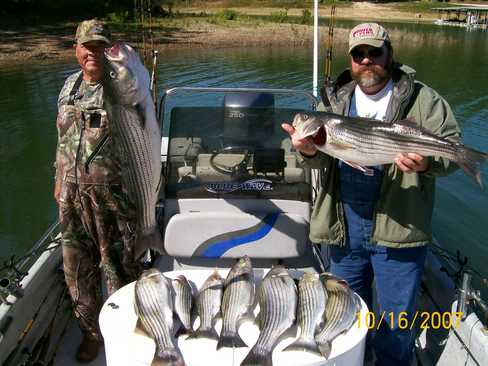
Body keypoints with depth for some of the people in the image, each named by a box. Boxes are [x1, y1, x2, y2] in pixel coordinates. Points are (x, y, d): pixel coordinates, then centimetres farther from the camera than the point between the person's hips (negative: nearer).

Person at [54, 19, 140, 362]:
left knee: (119, 266, 4)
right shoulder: (70, 85, 11)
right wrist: (60, 179, 20)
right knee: (78, 268, 15)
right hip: (72, 193, 6)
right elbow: (63, 138, 18)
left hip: (112, 192, -6)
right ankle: (92, 331, 35)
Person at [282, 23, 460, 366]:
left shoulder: (422, 99, -2)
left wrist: (427, 162, -27)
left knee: (396, 320, 10)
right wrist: (310, 151, -20)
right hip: (344, 222, 4)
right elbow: (325, 160, 4)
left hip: (398, 225, -3)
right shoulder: (336, 99, 8)